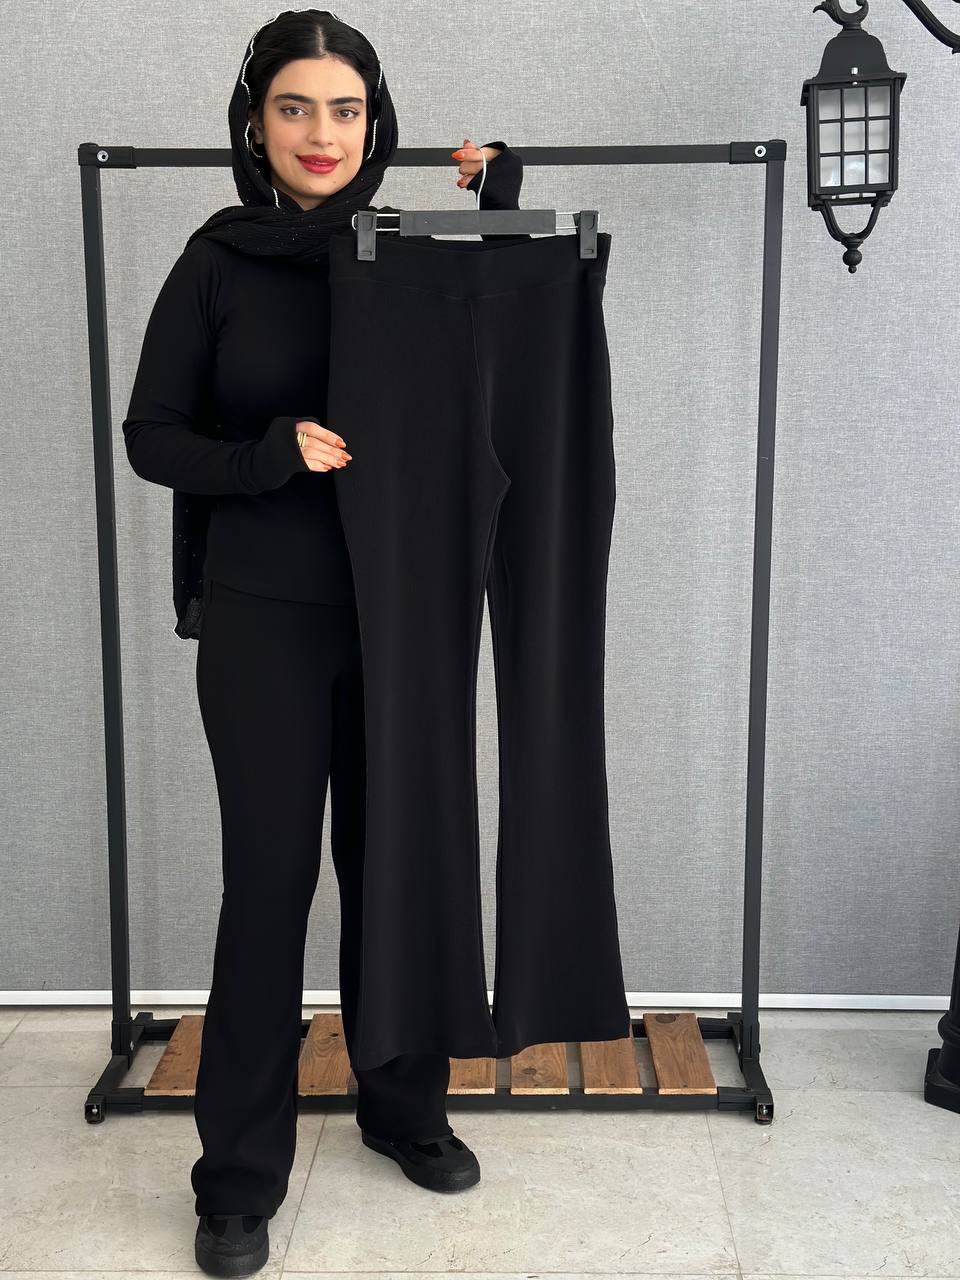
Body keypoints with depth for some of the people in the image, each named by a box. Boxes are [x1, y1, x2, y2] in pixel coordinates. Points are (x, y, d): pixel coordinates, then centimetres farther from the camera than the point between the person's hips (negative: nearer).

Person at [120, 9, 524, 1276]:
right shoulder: (218, 261, -1)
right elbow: (151, 436, 0)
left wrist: (498, 199, 1)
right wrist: (276, 455, -17)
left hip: (399, 611, 2)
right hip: (263, 617, -2)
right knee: (270, 879, 1)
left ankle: (405, 1104, 32)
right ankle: (240, 1174, 16)